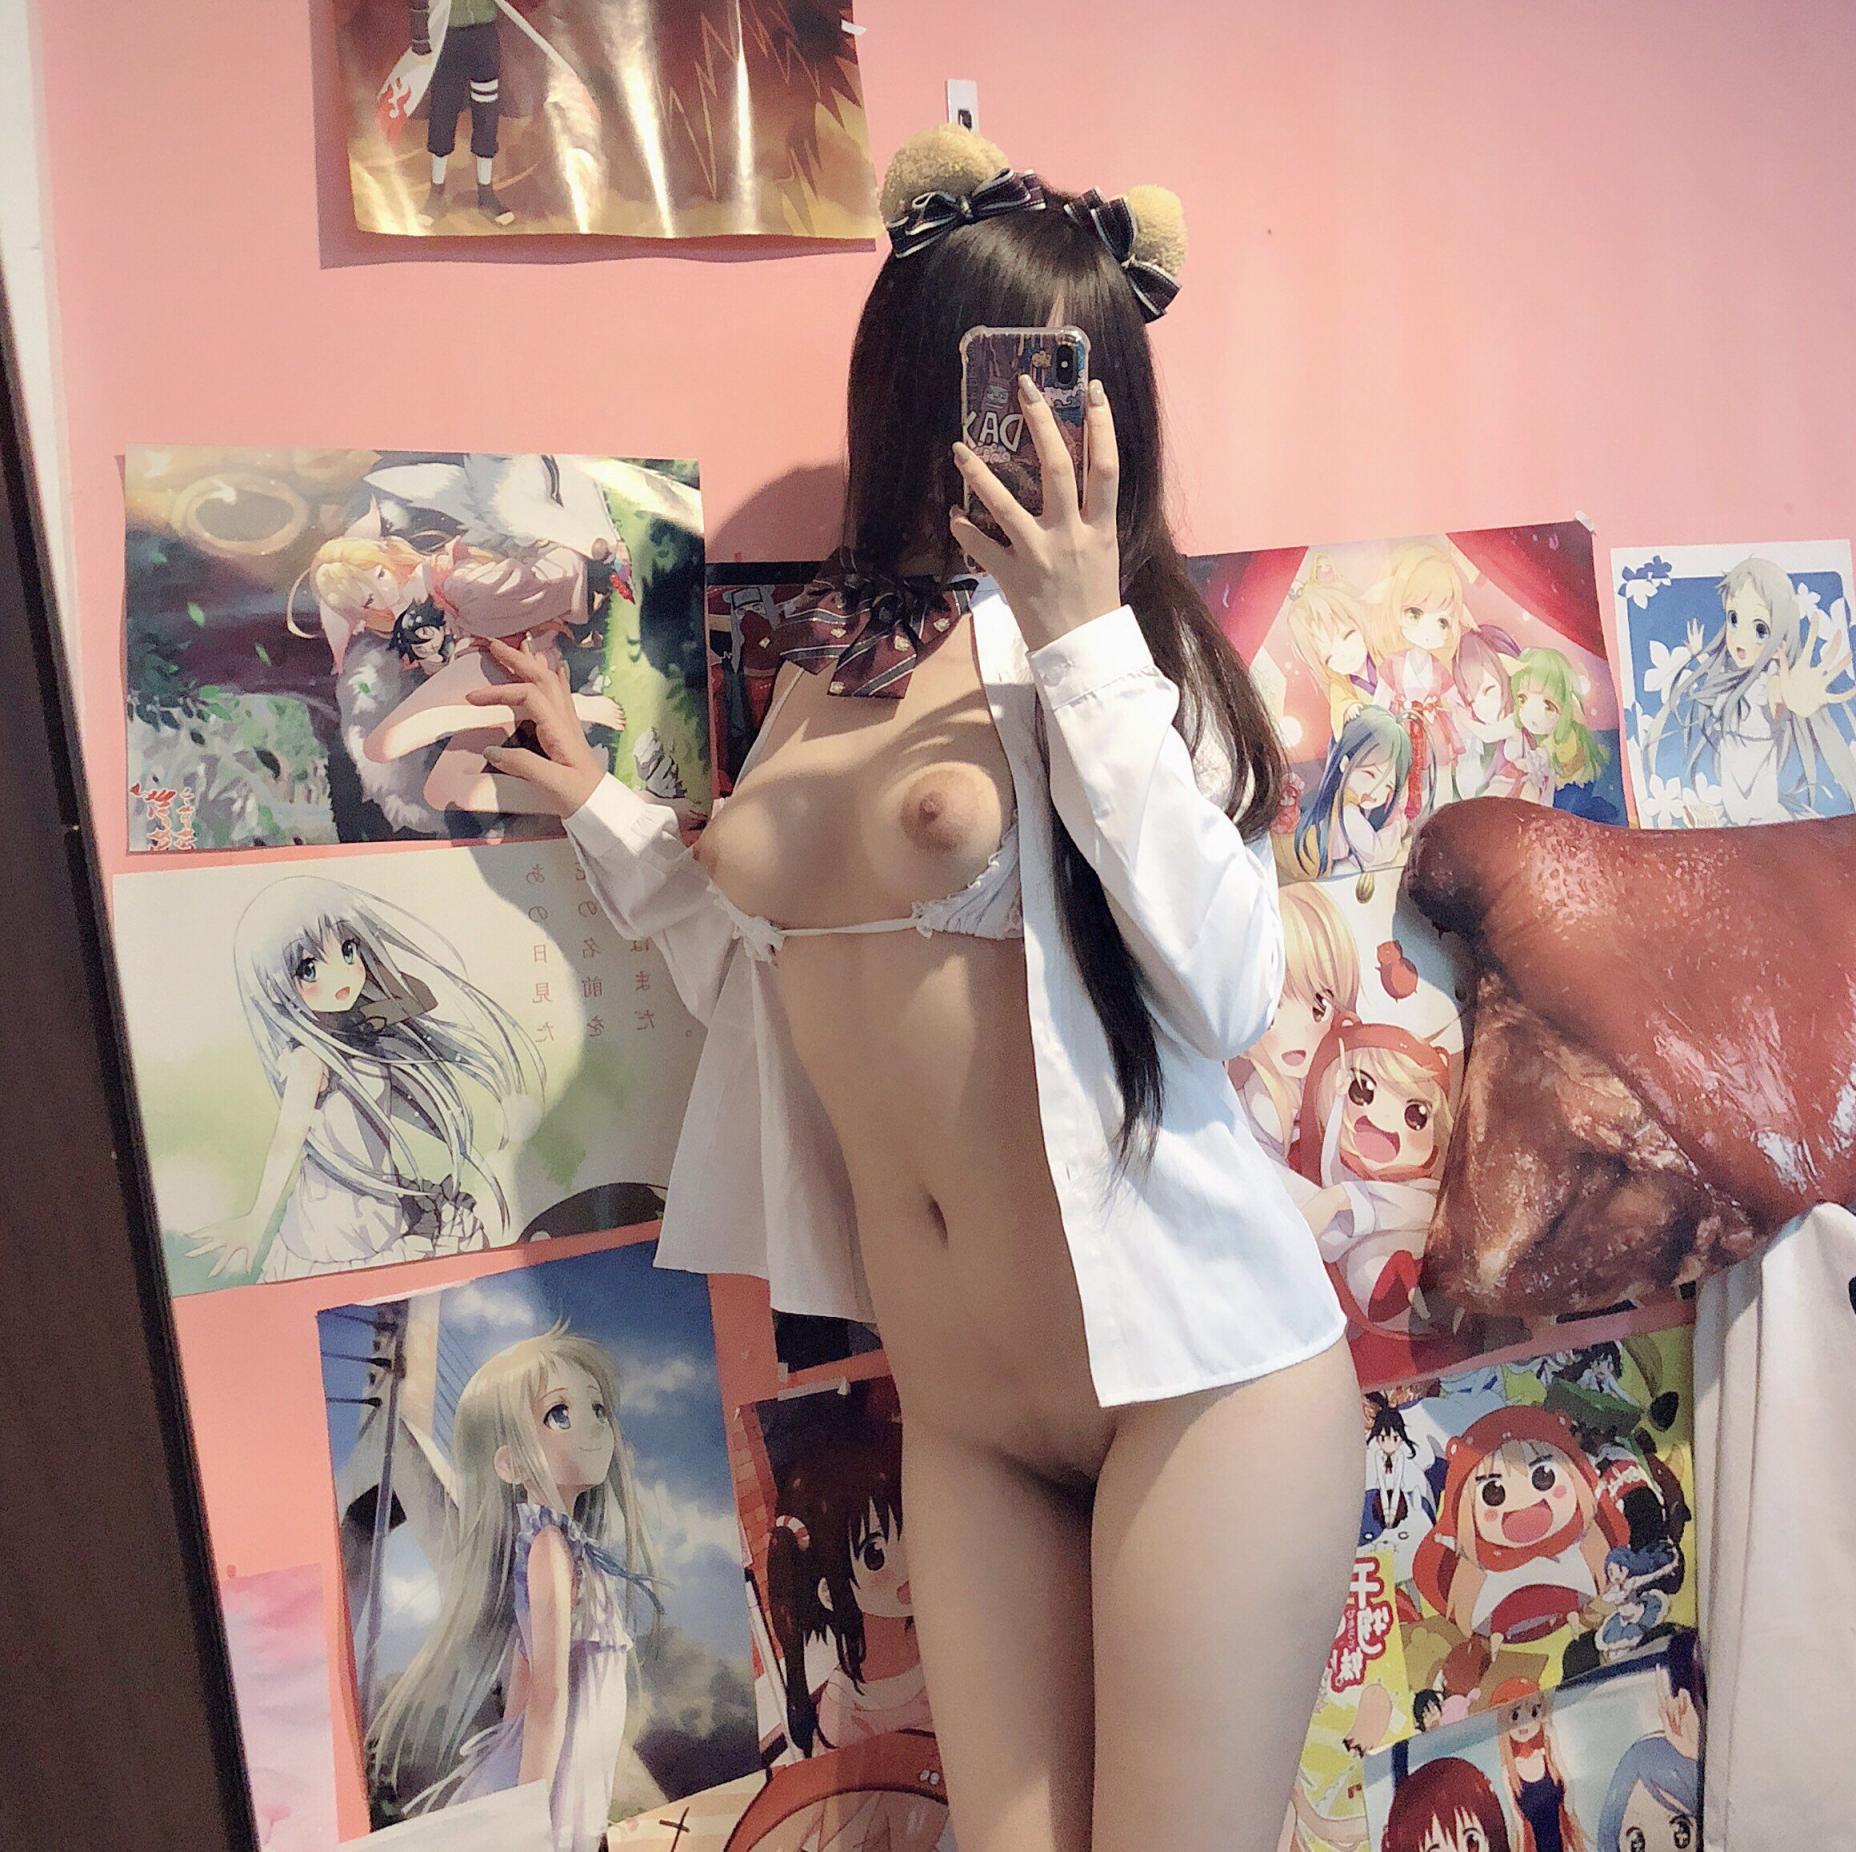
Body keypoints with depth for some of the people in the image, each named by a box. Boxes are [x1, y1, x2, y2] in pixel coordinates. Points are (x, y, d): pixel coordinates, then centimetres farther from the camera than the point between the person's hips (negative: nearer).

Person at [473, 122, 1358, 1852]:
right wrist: (597, 808, 17)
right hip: (964, 1411, 5)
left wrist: (1081, 635, -19)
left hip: (1192, 1368, -4)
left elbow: (1225, 992, -19)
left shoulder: (1120, 638, -6)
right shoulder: (834, 657, 8)